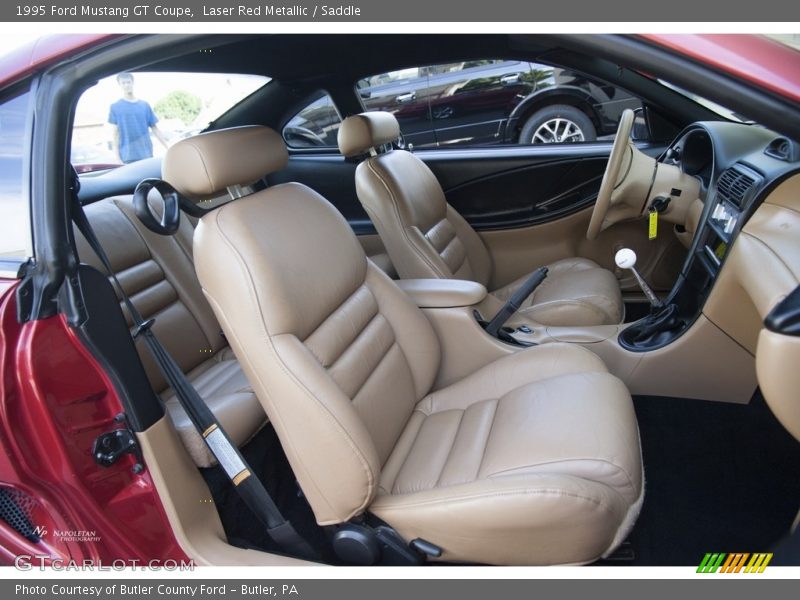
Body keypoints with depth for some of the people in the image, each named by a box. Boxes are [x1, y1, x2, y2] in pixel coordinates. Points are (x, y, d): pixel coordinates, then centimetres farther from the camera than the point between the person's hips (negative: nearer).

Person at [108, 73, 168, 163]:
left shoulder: (144, 105, 9)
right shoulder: (115, 107, 5)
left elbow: (154, 128, 10)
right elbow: (116, 131, 3)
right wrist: (117, 156, -3)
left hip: (146, 153, 2)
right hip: (129, 156, -2)